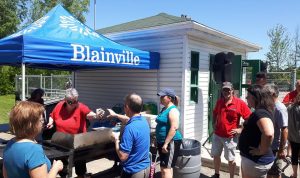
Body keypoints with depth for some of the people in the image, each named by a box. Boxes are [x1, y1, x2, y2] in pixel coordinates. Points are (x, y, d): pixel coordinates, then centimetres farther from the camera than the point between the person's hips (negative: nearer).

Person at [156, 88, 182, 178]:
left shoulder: (173, 110, -17)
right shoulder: (164, 109, 12)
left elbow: (174, 128, -25)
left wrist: (166, 143, -25)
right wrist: (157, 140, 23)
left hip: (171, 142, -10)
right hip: (162, 142, 10)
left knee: (165, 168, -7)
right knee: (167, 167, 17)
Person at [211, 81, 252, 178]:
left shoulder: (240, 103, -14)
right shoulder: (219, 102, 1)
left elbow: (249, 119, -11)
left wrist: (240, 129, -15)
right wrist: (214, 124, 7)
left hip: (230, 137, -5)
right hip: (217, 135, 5)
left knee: (231, 159, 9)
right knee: (216, 155, 17)